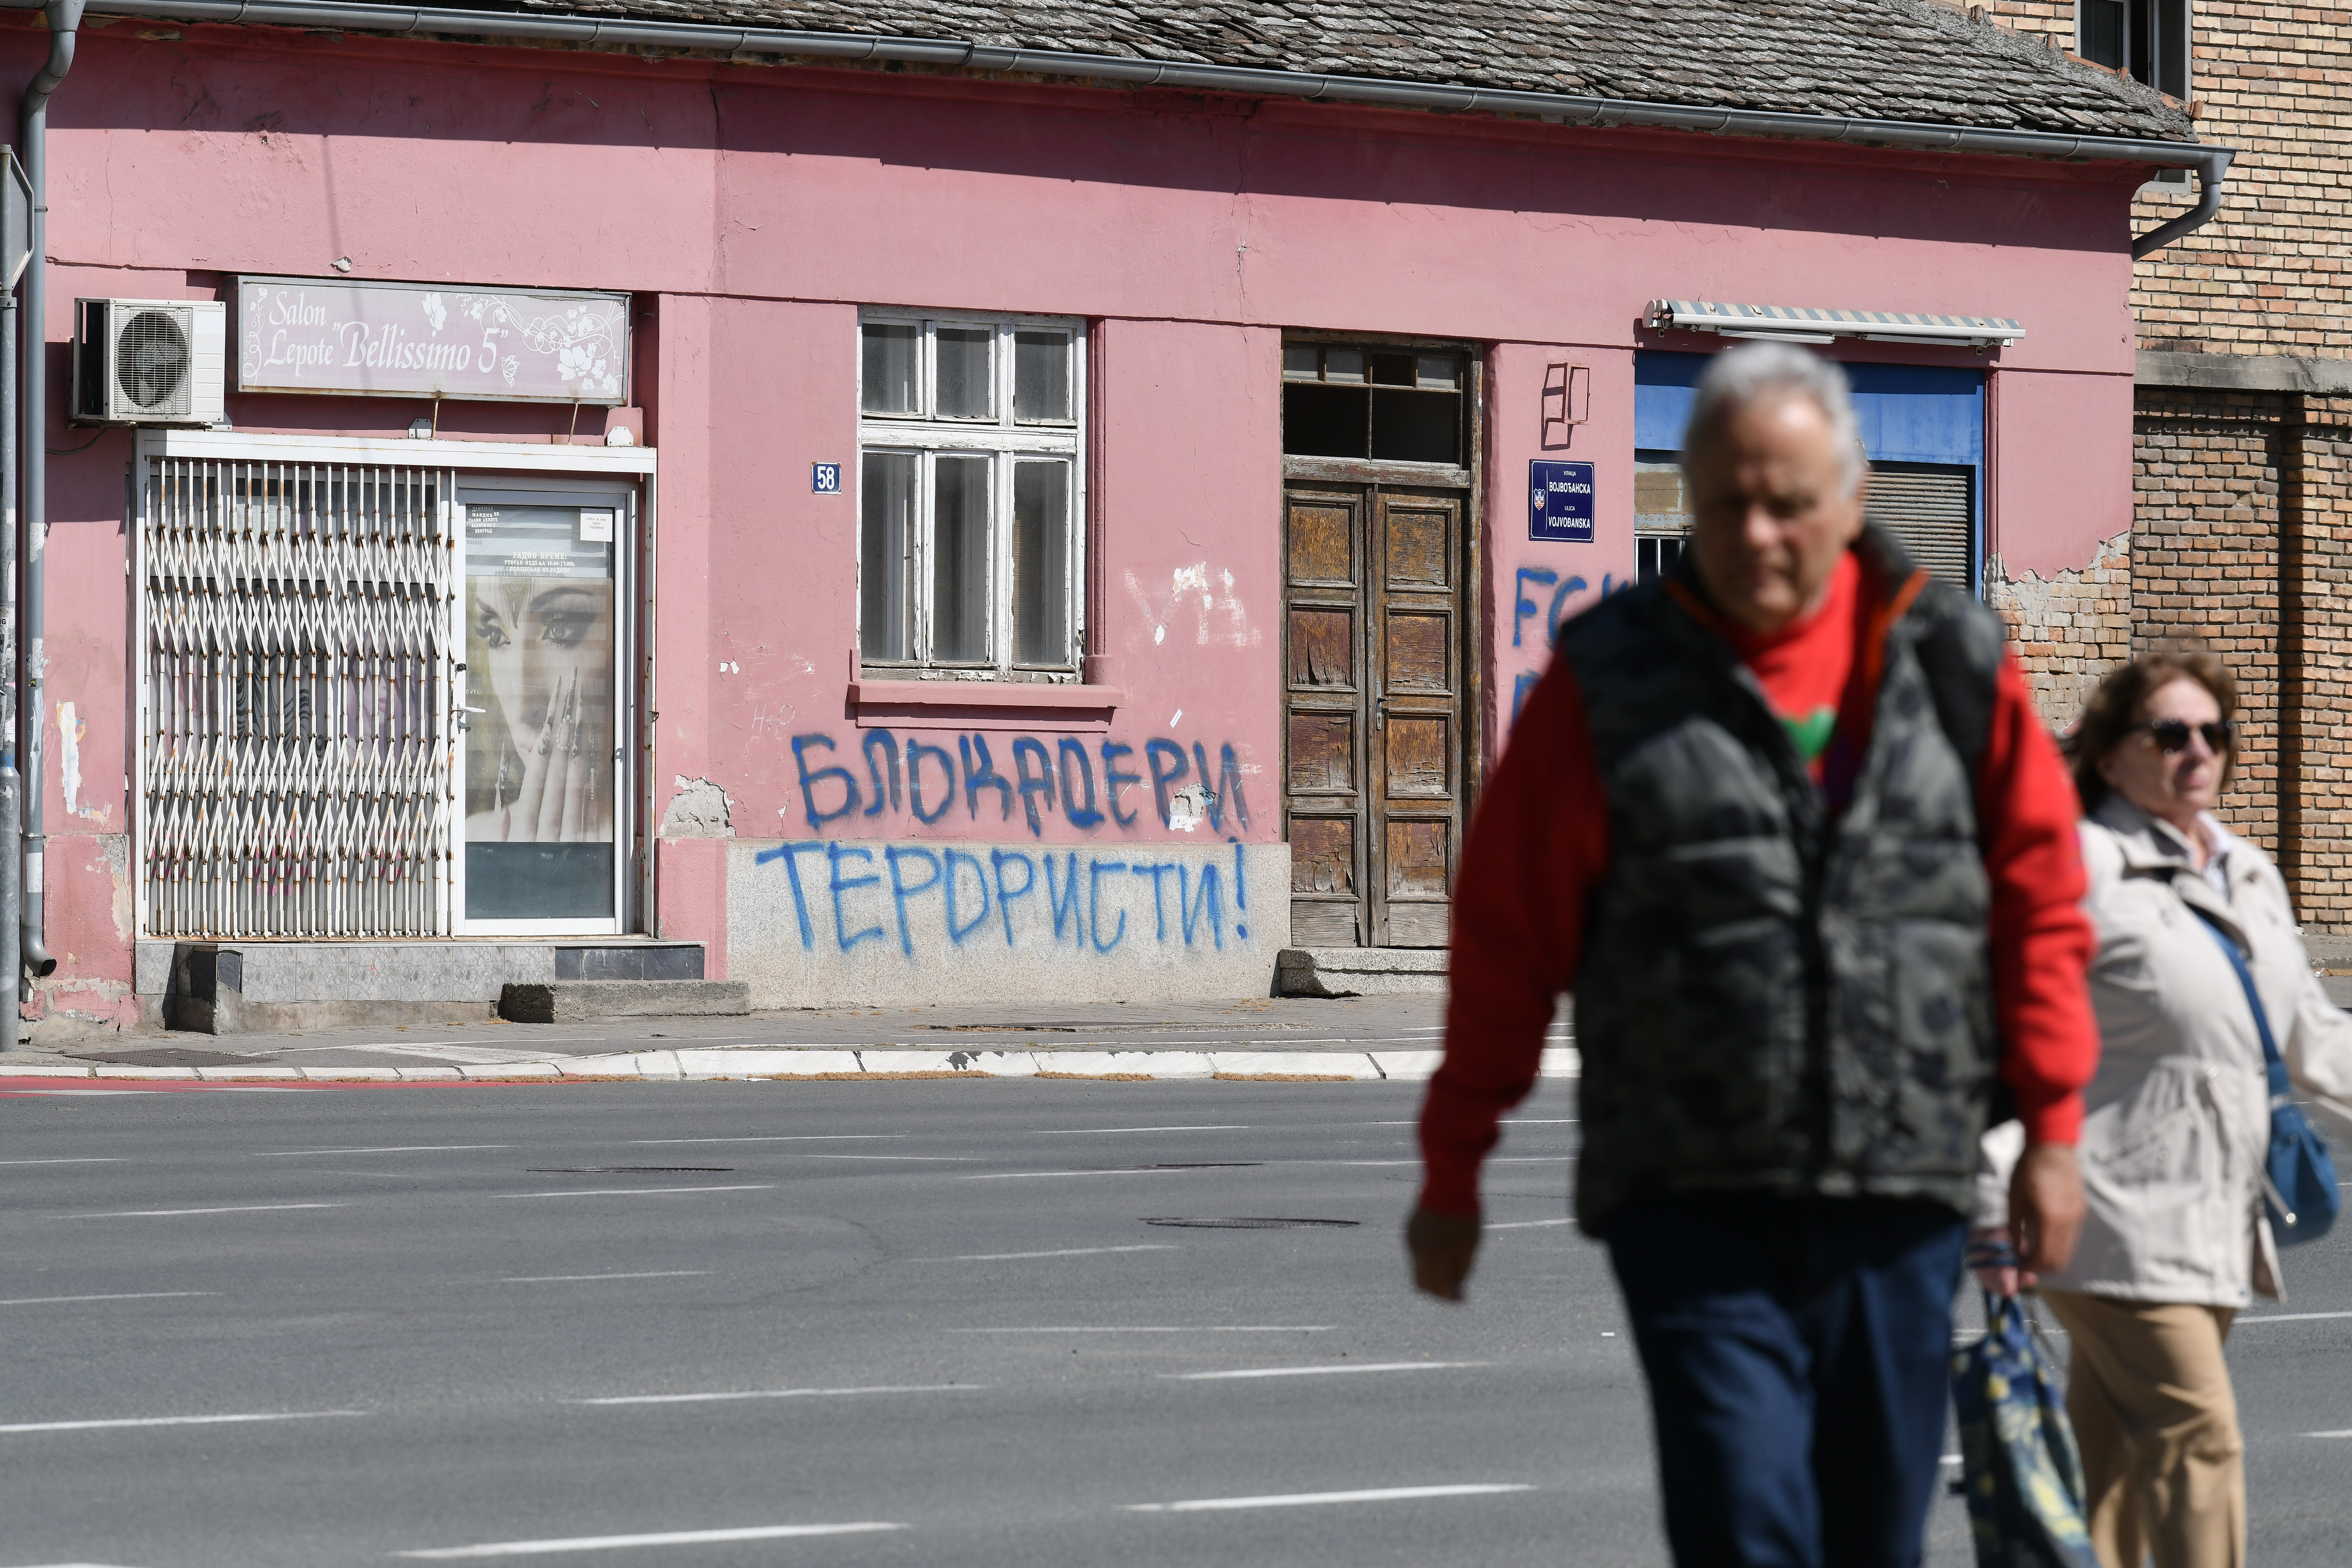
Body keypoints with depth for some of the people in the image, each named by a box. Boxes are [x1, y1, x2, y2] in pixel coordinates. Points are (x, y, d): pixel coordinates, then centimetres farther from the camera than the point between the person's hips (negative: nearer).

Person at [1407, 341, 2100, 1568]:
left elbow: (2039, 903, 10)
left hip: (1905, 1196, 3)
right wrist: (1453, 1168, 4)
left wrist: (2053, 1128, 6)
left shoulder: (1954, 663, 6)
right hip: (1691, 1201, -3)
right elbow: (1507, 934, 3)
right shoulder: (1611, 679, 1)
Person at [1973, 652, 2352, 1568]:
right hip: (2121, 1218, -8)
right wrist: (1999, 1197, -17)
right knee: (2198, 1436, -13)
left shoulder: (2250, 879, 17)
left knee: (2117, 1456, 11)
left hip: (2217, 1227, 8)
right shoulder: (2080, 867, -9)